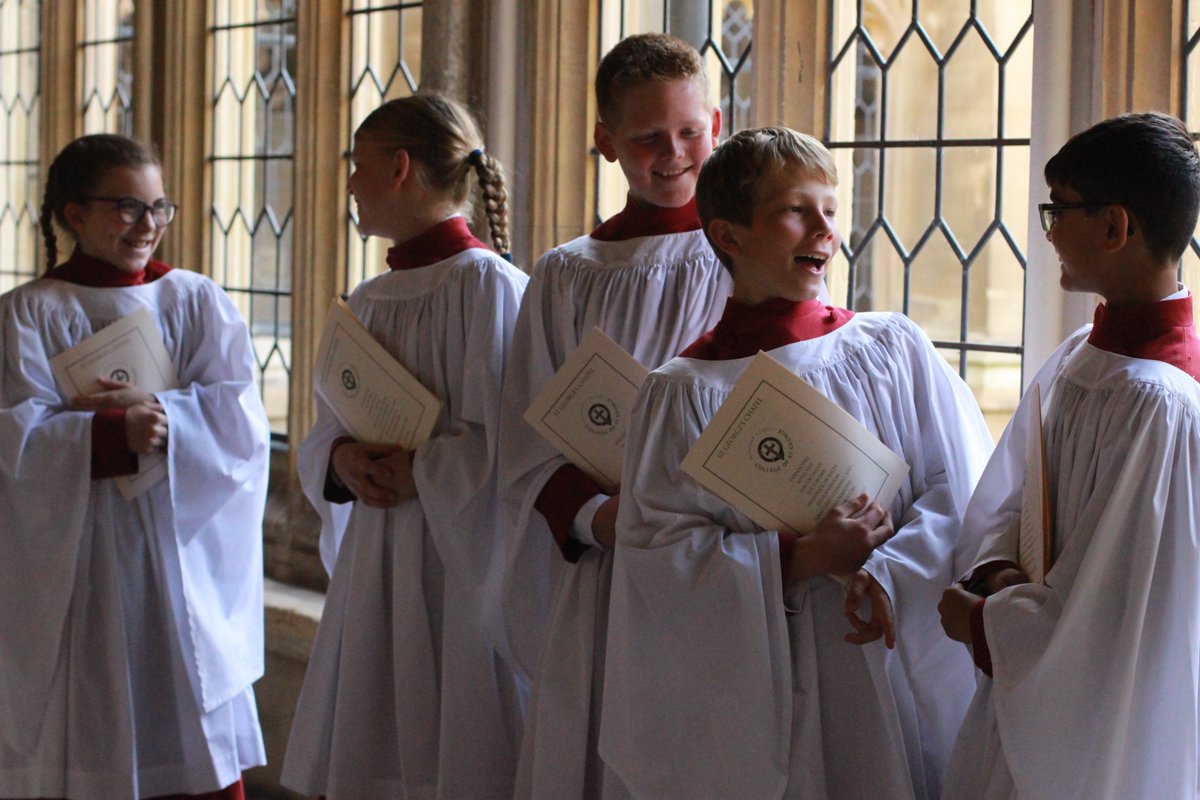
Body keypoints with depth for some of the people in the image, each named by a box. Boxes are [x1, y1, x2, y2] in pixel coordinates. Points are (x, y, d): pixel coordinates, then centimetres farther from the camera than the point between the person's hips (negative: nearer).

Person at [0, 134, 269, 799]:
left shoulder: (197, 303, 8)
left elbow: (242, 419, -3)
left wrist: (156, 412, -17)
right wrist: (115, 431, -24)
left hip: (185, 561, 2)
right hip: (77, 569, -2)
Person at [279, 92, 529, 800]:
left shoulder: (486, 284, -10)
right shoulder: (368, 302, 14)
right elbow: (323, 441, 15)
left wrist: (418, 472, -17)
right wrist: (342, 460, -5)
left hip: (458, 561, -7)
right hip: (371, 565, 7)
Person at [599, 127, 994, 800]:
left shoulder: (895, 348, 4)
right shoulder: (687, 392, -2)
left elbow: (963, 490, 1)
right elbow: (655, 552, -7)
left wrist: (889, 572, -16)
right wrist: (800, 561, -17)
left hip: (907, 665, 2)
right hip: (768, 688, -2)